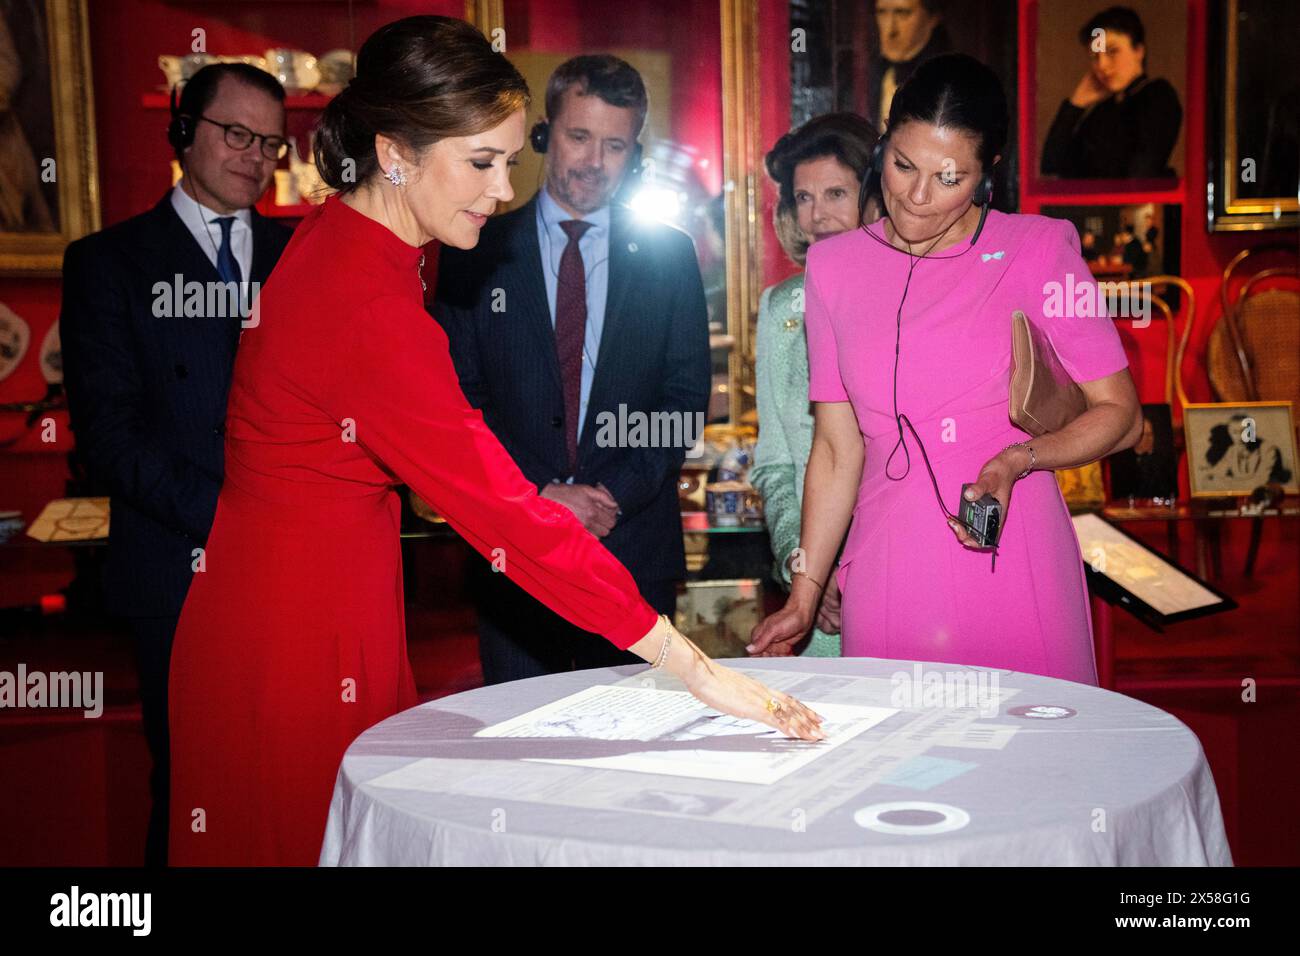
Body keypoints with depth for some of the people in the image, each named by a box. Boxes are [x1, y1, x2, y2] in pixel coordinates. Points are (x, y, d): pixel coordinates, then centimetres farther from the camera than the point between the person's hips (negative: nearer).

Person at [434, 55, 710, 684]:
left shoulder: (667, 255, 7)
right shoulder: (476, 254, 4)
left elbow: (686, 396, 4)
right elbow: (458, 397, 0)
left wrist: (617, 492, -9)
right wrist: (538, 495, -12)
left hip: (635, 545, 1)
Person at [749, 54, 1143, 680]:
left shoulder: (1038, 248, -1)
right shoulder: (833, 266, 8)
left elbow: (1120, 414, 2)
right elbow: (836, 448, 10)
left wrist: (1017, 460, -16)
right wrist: (804, 593, 6)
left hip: (1016, 575, -2)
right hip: (888, 576, 2)